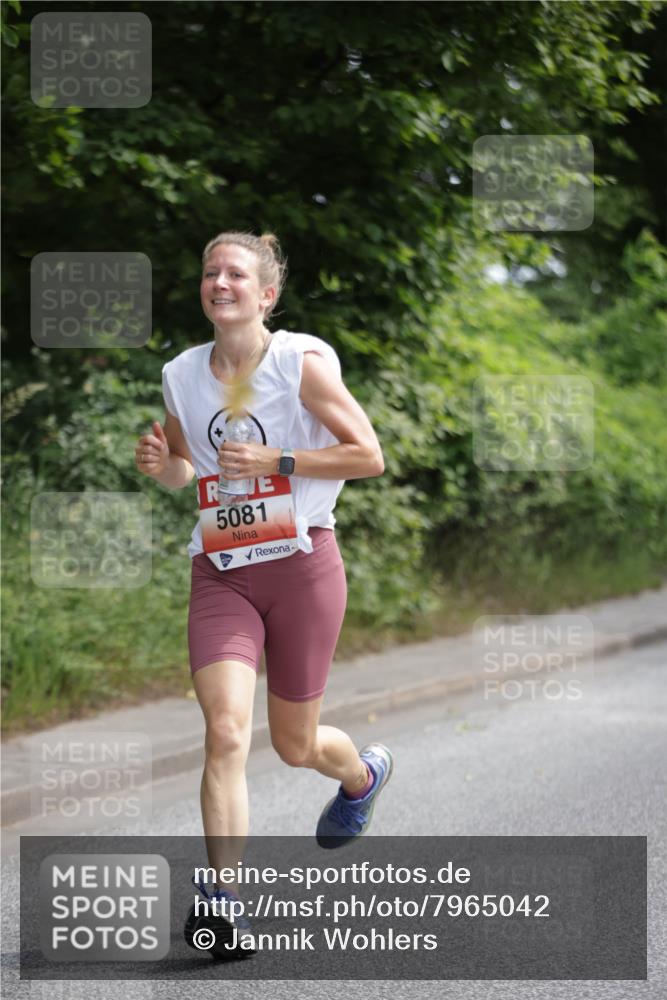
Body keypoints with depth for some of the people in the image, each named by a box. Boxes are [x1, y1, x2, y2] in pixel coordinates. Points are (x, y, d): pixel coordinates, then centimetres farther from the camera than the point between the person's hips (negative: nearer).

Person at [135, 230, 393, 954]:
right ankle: (223, 903, -16)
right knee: (226, 731, -18)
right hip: (220, 574, 3)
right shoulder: (182, 376, 4)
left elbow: (369, 457, -8)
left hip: (302, 567, -2)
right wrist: (160, 465, -4)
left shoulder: (302, 363, -9)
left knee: (294, 747, 10)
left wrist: (275, 460, -16)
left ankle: (363, 773, 47)